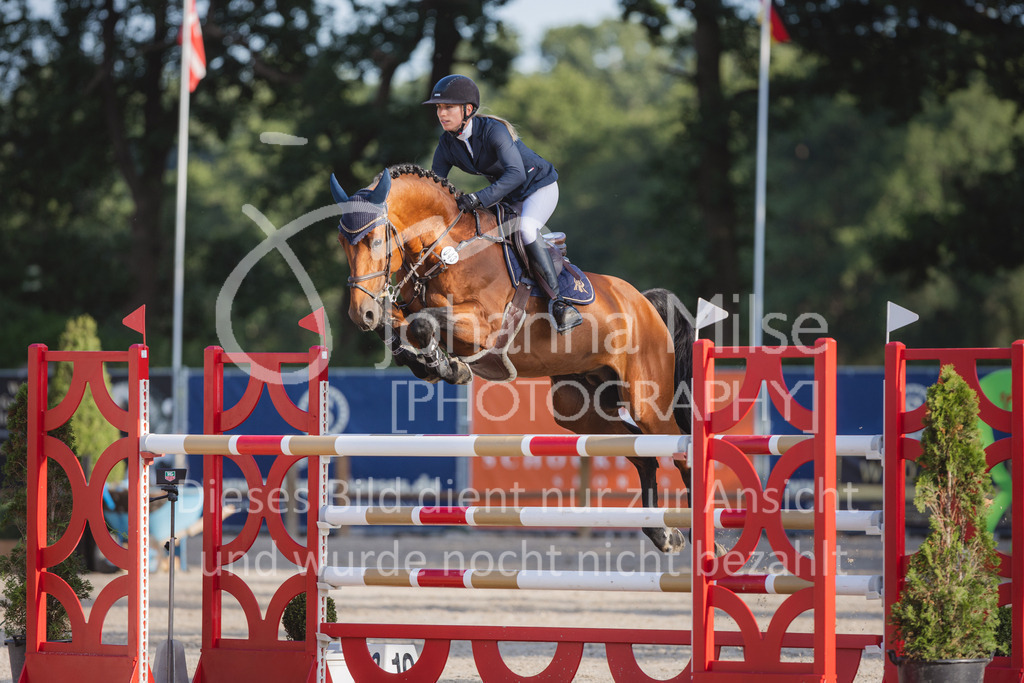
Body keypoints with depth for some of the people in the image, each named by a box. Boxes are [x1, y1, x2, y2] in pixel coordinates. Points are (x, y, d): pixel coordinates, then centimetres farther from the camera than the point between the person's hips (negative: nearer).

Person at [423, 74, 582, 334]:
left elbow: (516, 174, -42)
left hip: (539, 187, -8)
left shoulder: (493, 130, -30)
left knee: (524, 229, -33)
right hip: (508, 197, 8)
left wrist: (479, 199, -52)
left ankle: (558, 301, -31)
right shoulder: (447, 144, -9)